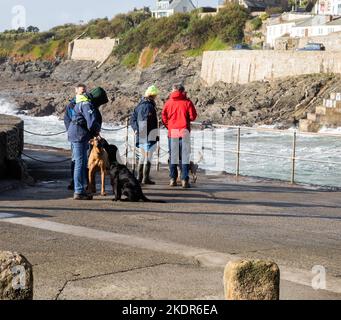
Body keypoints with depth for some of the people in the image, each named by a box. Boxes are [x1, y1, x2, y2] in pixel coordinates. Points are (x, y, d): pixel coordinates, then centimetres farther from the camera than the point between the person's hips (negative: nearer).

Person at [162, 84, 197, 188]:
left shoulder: (168, 102, 4)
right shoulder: (187, 102, -2)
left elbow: (164, 117, 3)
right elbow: (193, 117, -6)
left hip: (172, 132, 2)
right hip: (184, 131, -2)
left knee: (173, 156, 10)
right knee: (185, 156, -1)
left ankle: (173, 179, 10)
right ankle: (184, 180, -6)